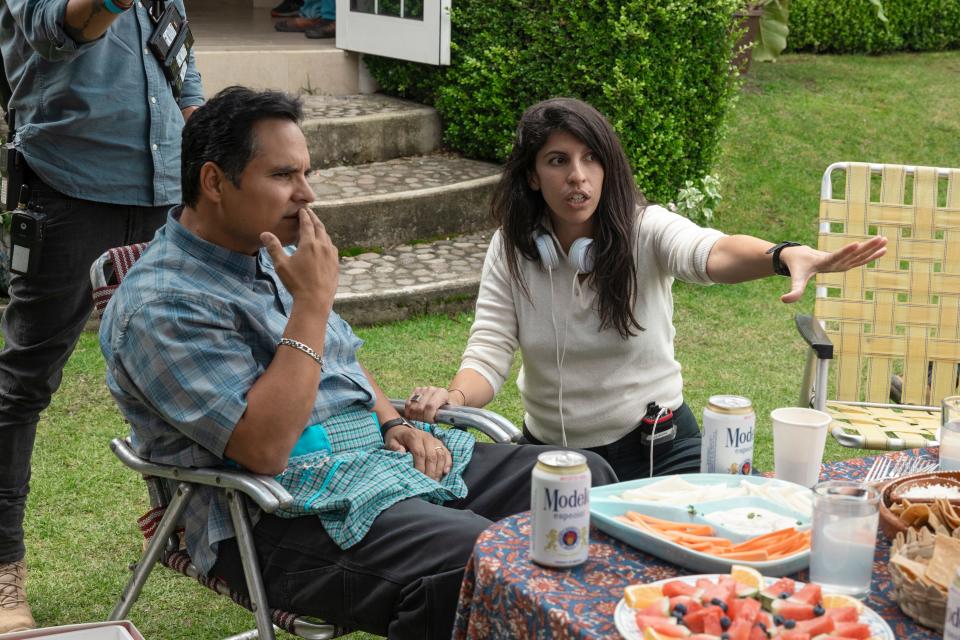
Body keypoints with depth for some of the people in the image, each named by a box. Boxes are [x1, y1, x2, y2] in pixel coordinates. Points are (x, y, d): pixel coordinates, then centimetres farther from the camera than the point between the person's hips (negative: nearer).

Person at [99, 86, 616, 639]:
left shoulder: (271, 256, 14)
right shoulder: (159, 307, -15)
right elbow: (263, 448, -24)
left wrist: (393, 423, 5)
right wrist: (313, 301, -21)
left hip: (384, 455, 9)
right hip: (288, 518, -9)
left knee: (587, 476, -1)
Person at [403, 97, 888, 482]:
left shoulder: (645, 230, -15)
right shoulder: (511, 248, -6)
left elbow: (711, 253, -37)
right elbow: (488, 355, -10)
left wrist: (787, 256, -60)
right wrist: (453, 399, -35)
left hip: (657, 449, -2)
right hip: (551, 451, 2)